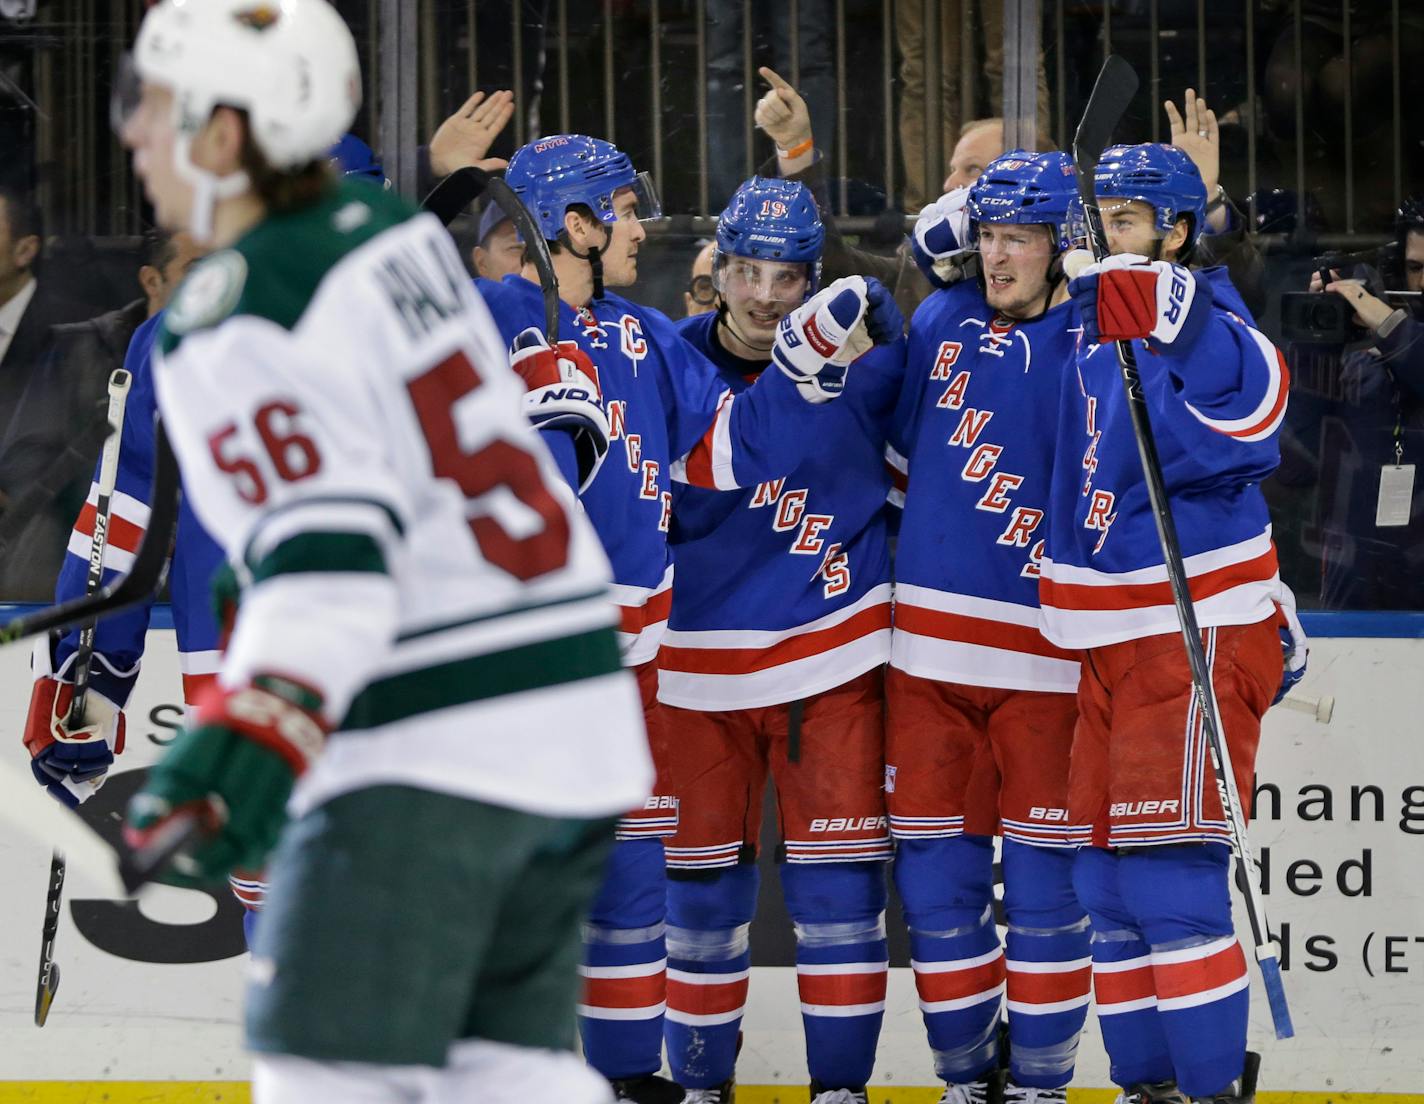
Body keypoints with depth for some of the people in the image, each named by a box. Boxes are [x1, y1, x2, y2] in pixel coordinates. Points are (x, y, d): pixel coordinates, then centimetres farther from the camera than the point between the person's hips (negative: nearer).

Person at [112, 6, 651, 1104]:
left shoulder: (232, 328, -14)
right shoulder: (402, 231, 11)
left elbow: (326, 540, -24)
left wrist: (256, 726, -36)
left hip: (428, 756, -8)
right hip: (576, 719, 8)